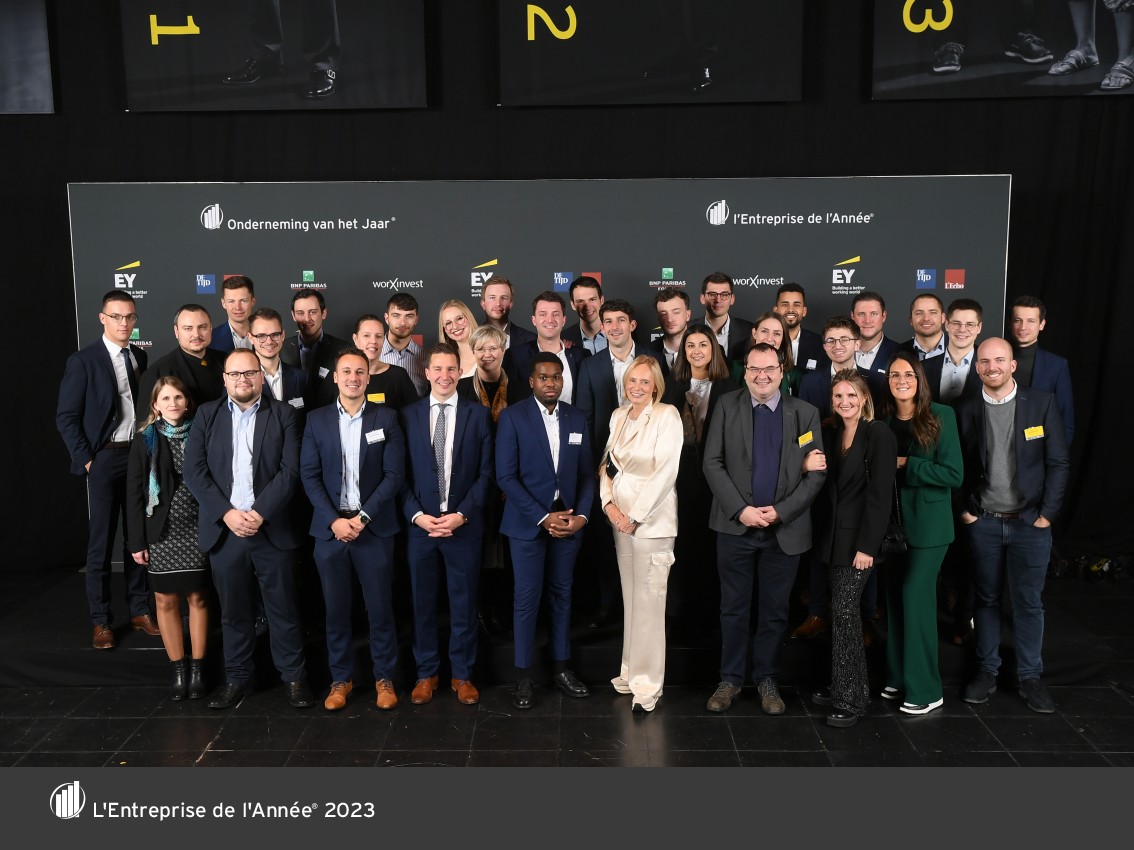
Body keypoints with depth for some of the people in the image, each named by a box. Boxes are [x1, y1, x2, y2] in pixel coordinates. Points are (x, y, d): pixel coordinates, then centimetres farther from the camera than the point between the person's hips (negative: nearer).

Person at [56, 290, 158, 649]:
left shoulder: (140, 356, 8)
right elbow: (66, 417, -7)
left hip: (139, 455, 4)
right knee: (101, 541, 3)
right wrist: (85, 459, -11)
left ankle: (139, 610, 22)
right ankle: (101, 620, 15)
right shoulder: (83, 360, -6)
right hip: (105, 458, -4)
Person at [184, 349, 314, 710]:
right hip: (223, 529, 2)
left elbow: (290, 470, -6)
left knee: (283, 609, 6)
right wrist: (227, 514, -12)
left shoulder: (282, 414, 3)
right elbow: (194, 470, 0)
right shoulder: (206, 414, 8)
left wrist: (260, 513, -16)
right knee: (234, 610, 11)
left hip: (272, 528, -1)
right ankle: (238, 677, 26)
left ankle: (293, 676, 19)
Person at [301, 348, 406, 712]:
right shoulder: (317, 420, 6)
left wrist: (363, 517, -12)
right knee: (336, 609, 8)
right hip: (330, 527, 1)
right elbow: (309, 475, 2)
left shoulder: (386, 417, 2)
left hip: (375, 528, -1)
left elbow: (395, 473, -3)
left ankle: (384, 677, 19)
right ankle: (340, 678, 23)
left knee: (380, 608, 4)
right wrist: (335, 520, -10)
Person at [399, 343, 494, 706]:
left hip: (464, 524, -1)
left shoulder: (478, 415, 2)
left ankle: (462, 674, 23)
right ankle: (426, 673, 25)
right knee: (422, 602, 10)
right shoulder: (408, 415, 4)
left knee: (464, 603, 8)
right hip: (420, 524, 1)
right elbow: (401, 474, 2)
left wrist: (461, 515, -11)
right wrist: (417, 515, -10)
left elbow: (485, 473, -1)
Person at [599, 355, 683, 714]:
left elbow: (665, 472, -14)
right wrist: (609, 504, -4)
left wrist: (635, 516, -13)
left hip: (651, 520, -6)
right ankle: (631, 672, 23)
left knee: (649, 603, -3)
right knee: (630, 599, 13)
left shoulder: (667, 416, -8)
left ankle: (648, 686, 7)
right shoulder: (618, 416, 11)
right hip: (620, 518, 6)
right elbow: (607, 464, 12)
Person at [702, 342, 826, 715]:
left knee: (775, 610, 11)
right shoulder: (727, 406, 0)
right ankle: (731, 678, 24)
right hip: (735, 526, 0)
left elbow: (817, 472, -1)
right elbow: (712, 463, -3)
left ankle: (766, 679, 27)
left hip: (785, 528, 1)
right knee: (734, 608, 9)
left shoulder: (805, 414, 1)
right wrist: (740, 509, -13)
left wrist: (780, 511, -12)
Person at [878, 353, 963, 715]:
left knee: (916, 598, -5)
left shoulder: (941, 416, -7)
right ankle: (898, 676, 23)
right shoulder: (882, 420, 5)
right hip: (891, 521, 5)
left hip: (927, 524, -5)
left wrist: (906, 464, -16)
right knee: (895, 598, 10)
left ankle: (925, 689, 8)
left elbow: (953, 474, -13)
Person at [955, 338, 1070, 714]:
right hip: (983, 523, 1)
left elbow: (1058, 463, -3)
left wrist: (1046, 514, -7)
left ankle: (1029, 677, 20)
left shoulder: (1041, 403, -4)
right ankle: (987, 670, 23)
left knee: (1028, 602, 7)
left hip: (1030, 523, -1)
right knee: (986, 598, 11)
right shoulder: (966, 410, 0)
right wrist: (964, 509, -2)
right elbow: (959, 465, 5)